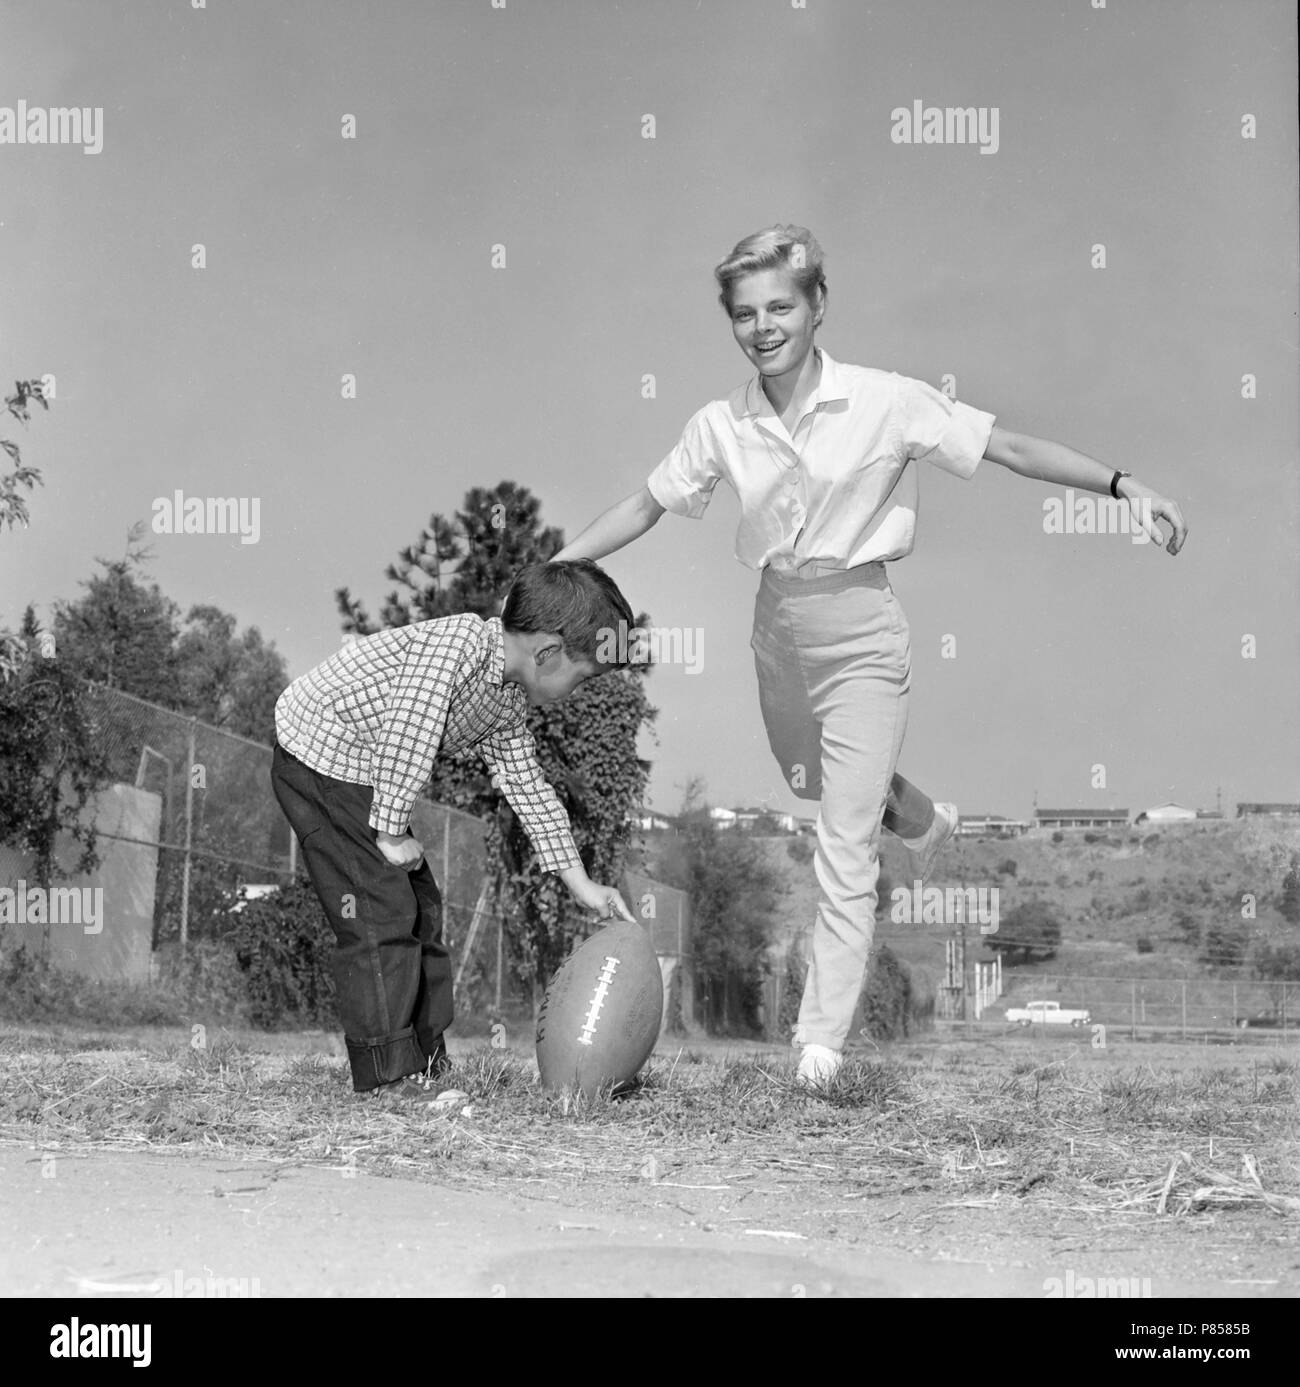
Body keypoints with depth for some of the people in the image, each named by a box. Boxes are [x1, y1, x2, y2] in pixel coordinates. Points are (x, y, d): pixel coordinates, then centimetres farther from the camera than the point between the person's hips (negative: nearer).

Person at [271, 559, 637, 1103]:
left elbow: (528, 789, 10)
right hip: (317, 756, -10)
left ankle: (427, 1064, 19)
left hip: (363, 773, 10)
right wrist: (391, 832, -24)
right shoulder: (457, 644, -27)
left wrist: (582, 884, 10)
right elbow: (405, 738, -32)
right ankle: (389, 1077, -8)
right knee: (379, 910, -13)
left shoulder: (508, 702, 3)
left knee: (419, 907, 11)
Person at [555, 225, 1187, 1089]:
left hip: (859, 631, -5)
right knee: (813, 787, 27)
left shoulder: (886, 402, -13)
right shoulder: (723, 426, -2)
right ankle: (923, 822, 59)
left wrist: (1124, 485, -19)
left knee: (846, 845, -8)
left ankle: (822, 1040, -2)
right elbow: (645, 508, 9)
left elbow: (1013, 449, -11)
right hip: (777, 625, 5)